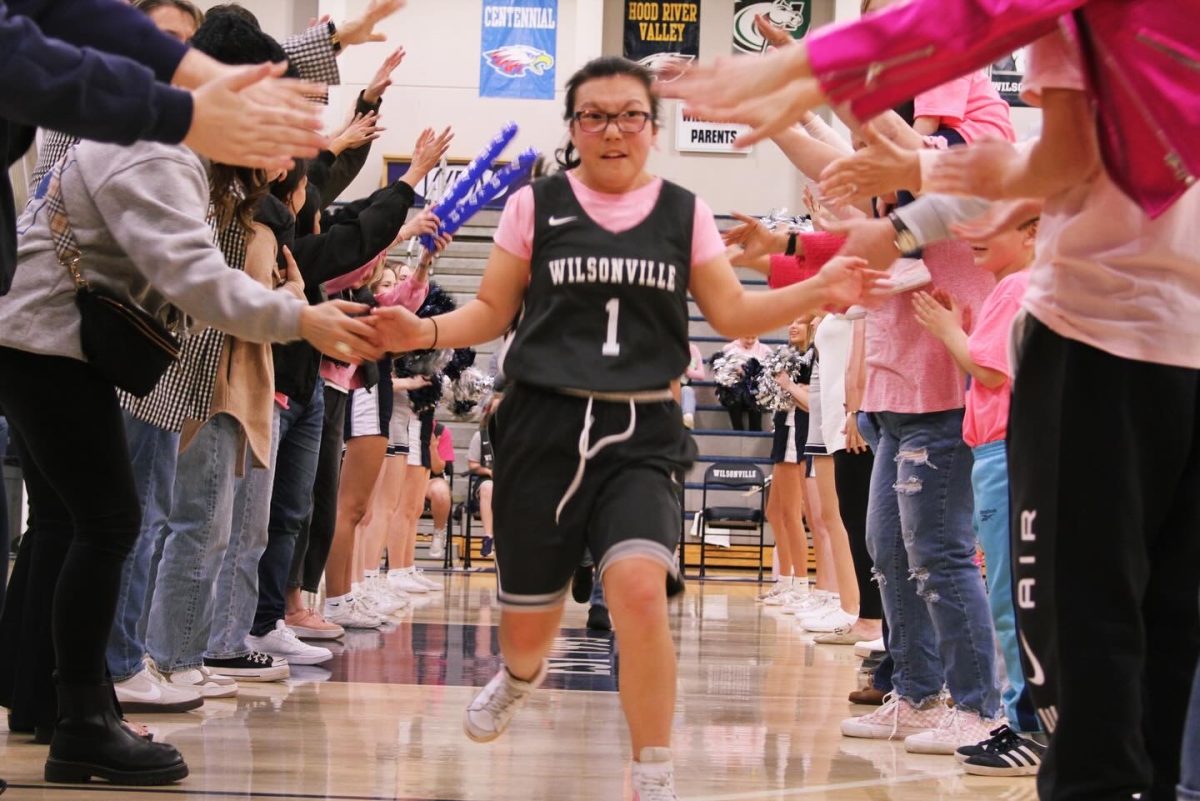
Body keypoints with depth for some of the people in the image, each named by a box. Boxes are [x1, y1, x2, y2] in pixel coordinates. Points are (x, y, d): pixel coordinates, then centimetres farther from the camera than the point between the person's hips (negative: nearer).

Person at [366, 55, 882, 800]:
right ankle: (522, 675, 51)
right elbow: (493, 311, 7)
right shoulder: (536, 205, 3)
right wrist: (425, 331, -12)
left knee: (639, 587, -26)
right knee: (526, 621, 10)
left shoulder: (684, 213, 6)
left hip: (642, 434, 0)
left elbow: (734, 313, 5)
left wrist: (817, 291, -11)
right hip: (544, 428, 1)